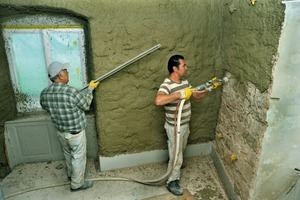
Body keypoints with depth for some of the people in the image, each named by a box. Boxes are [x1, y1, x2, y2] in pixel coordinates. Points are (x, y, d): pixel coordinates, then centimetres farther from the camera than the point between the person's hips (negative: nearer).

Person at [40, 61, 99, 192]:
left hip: (60, 131, 7)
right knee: (78, 157, 12)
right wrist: (90, 88, -1)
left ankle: (71, 174, 49)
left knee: (68, 154, 28)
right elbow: (86, 105, -13)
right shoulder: (71, 92, -29)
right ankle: (77, 184, 27)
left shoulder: (44, 93, -7)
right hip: (75, 132, -7)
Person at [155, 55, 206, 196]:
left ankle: (177, 163, 58)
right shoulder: (166, 85, -27)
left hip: (185, 124, 8)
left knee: (181, 150, 30)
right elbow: (158, 100, -48)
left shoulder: (185, 82, 0)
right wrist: (180, 94, -44)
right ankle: (171, 182, 26)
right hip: (174, 127, -8)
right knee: (176, 156, 6)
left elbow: (197, 95, 10)